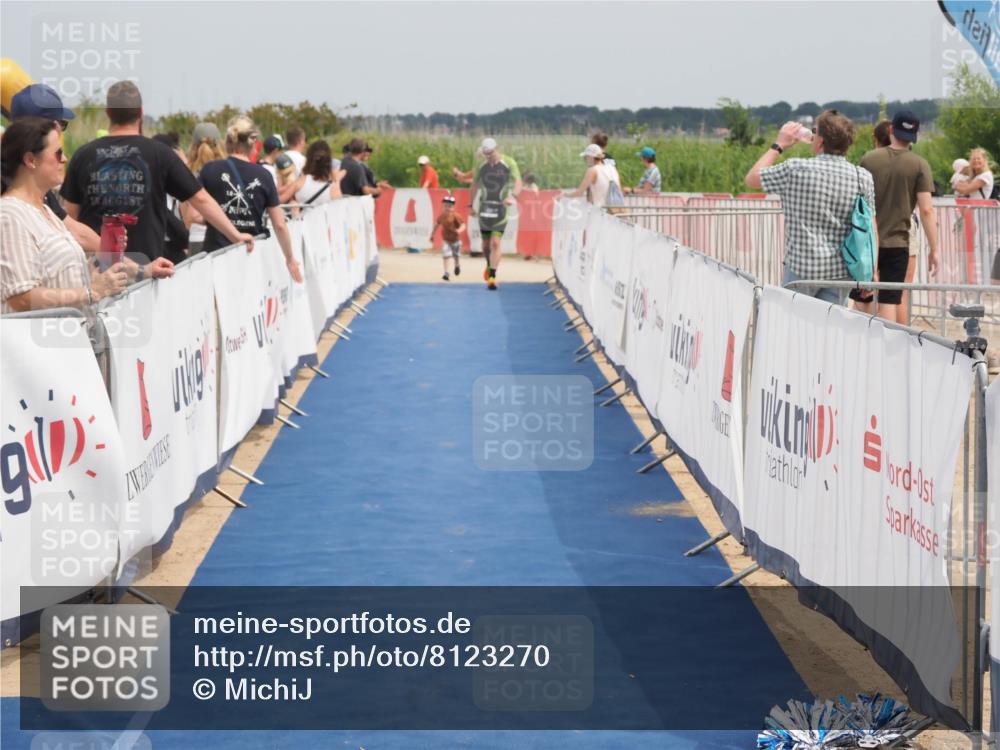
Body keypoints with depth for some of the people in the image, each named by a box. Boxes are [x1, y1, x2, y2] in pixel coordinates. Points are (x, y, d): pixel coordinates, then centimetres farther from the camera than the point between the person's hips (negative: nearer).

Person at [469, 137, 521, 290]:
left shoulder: (509, 163, -5)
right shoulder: (482, 166, 6)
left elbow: (518, 182, -12)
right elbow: (475, 185, 15)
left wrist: (513, 196, -31)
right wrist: (471, 205, 14)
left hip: (500, 208, -3)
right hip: (485, 207, 4)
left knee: (495, 243, -13)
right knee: (486, 244, 10)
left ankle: (492, 277, -11)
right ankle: (489, 265, 39)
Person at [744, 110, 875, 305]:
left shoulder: (796, 170, -11)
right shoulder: (863, 178, -2)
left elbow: (751, 179, 5)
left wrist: (779, 145, 12)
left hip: (801, 267, -3)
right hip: (841, 270, 3)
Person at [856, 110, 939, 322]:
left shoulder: (868, 159, -1)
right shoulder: (920, 165, -6)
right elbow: (926, 210, -11)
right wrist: (934, 249, -6)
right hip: (897, 243, -1)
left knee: (862, 302, 11)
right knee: (889, 303, 1)